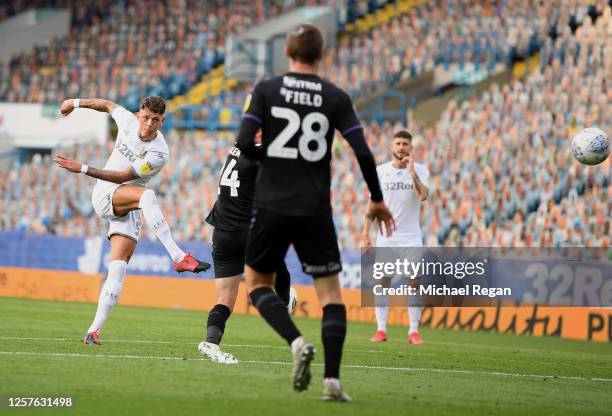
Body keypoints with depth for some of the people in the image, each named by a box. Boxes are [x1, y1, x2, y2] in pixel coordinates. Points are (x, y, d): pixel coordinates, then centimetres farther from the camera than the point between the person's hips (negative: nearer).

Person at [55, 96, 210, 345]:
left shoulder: (159, 154, -16)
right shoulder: (128, 121, -4)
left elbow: (123, 177, -19)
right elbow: (108, 105, 19)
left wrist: (83, 169, -23)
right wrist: (76, 103, 30)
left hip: (128, 209, -1)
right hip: (105, 195, 1)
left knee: (118, 267, -14)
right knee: (146, 194, -32)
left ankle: (94, 330, -12)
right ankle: (178, 257, -41)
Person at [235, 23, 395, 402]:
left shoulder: (266, 90, -2)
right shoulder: (336, 98, 1)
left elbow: (244, 145, -9)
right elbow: (363, 153, -4)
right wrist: (377, 200, 10)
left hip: (272, 205, -1)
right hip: (316, 210, 1)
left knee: (257, 282, 15)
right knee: (330, 291, 8)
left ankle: (297, 342, -10)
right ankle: (332, 378, -4)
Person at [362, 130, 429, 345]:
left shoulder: (420, 170, 0)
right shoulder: (381, 171, 5)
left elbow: (423, 196, -18)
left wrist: (411, 171, -22)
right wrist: (366, 231, 3)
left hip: (411, 237, -1)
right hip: (385, 236, 1)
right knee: (383, 281, -2)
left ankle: (413, 331, -2)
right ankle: (381, 329, 3)